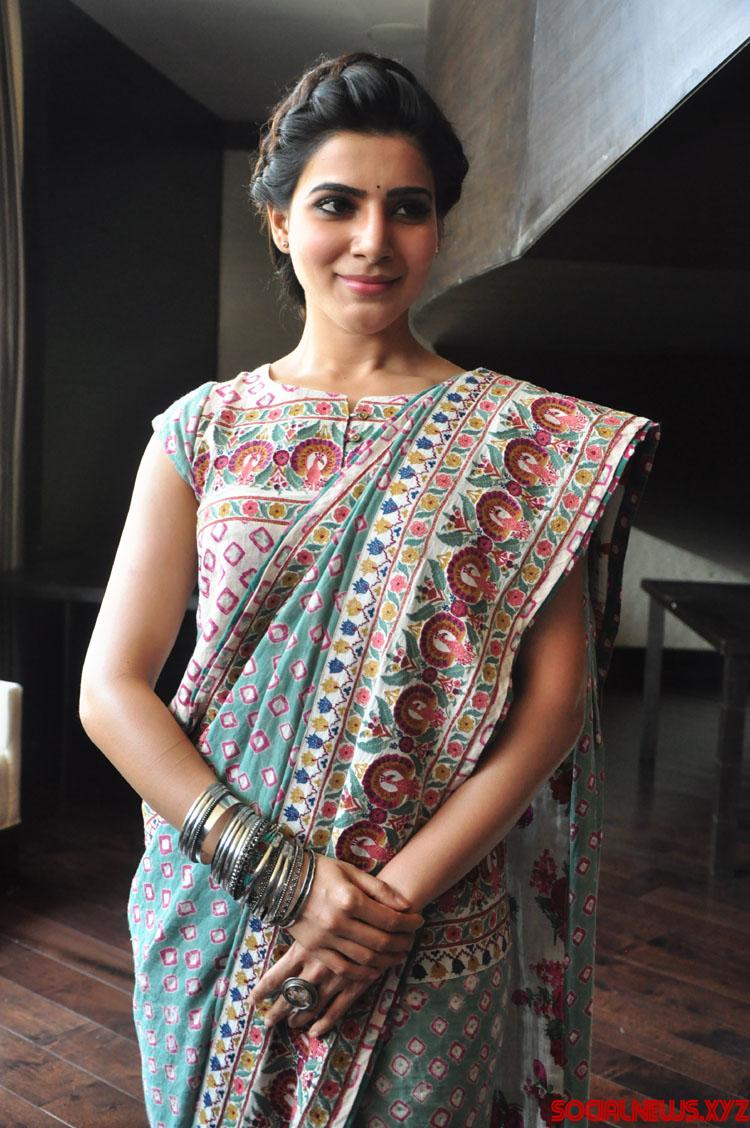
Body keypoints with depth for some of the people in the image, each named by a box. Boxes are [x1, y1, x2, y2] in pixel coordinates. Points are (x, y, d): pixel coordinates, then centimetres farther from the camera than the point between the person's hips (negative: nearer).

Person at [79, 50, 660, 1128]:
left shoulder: (523, 435, -2)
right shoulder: (204, 430, 2)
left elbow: (556, 697, -6)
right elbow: (112, 685, -3)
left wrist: (399, 895, -15)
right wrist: (281, 871, -13)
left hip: (434, 937, -1)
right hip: (211, 909, 2)